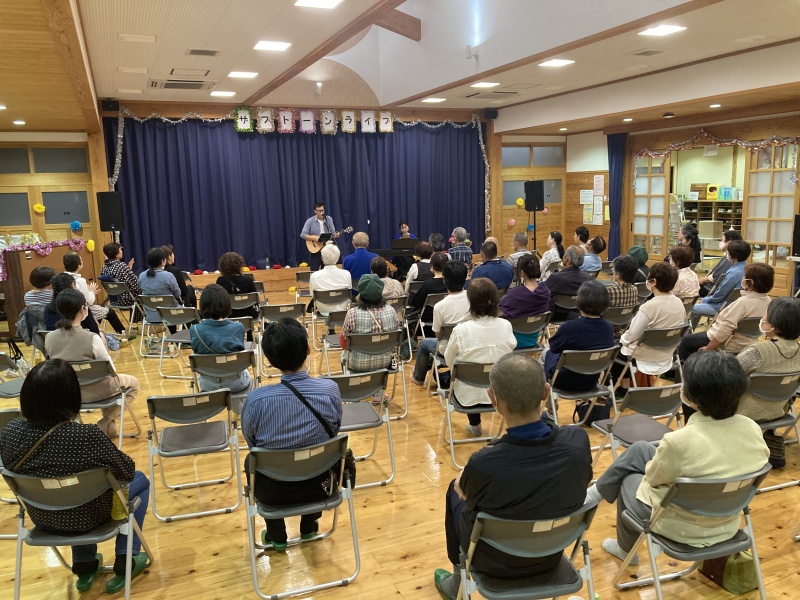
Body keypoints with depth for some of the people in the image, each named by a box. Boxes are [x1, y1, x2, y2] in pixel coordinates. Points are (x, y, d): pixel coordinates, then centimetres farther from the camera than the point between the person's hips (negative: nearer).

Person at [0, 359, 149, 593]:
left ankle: (84, 566, 42)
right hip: (85, 519, -4)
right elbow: (126, 471, -18)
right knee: (140, 480, 23)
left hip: (42, 518, 5)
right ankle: (125, 562, 24)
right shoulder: (86, 436, -36)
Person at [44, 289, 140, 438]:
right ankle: (105, 425, 13)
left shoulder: (49, 338, -9)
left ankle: (107, 426, 37)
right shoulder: (92, 338, -25)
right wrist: (103, 346, -1)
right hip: (93, 392, -6)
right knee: (133, 383, 22)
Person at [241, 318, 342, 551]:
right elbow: (334, 433, -2)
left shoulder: (256, 399, -24)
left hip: (274, 490, -1)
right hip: (320, 485, 1)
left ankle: (276, 536, 39)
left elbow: (251, 442, -4)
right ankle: (309, 526, 46)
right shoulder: (330, 389, -20)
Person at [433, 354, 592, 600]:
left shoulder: (484, 465, -37)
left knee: (455, 489, 25)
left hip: (495, 563, -3)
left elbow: (466, 492, -12)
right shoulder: (579, 441, -26)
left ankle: (459, 580, 41)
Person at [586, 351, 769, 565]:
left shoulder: (680, 441, -34)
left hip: (682, 528, -5)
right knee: (639, 449, 17)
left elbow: (653, 477, -14)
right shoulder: (752, 429, -16)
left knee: (629, 480, 27)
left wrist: (654, 460, 8)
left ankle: (626, 550, 48)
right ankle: (598, 492, 39)